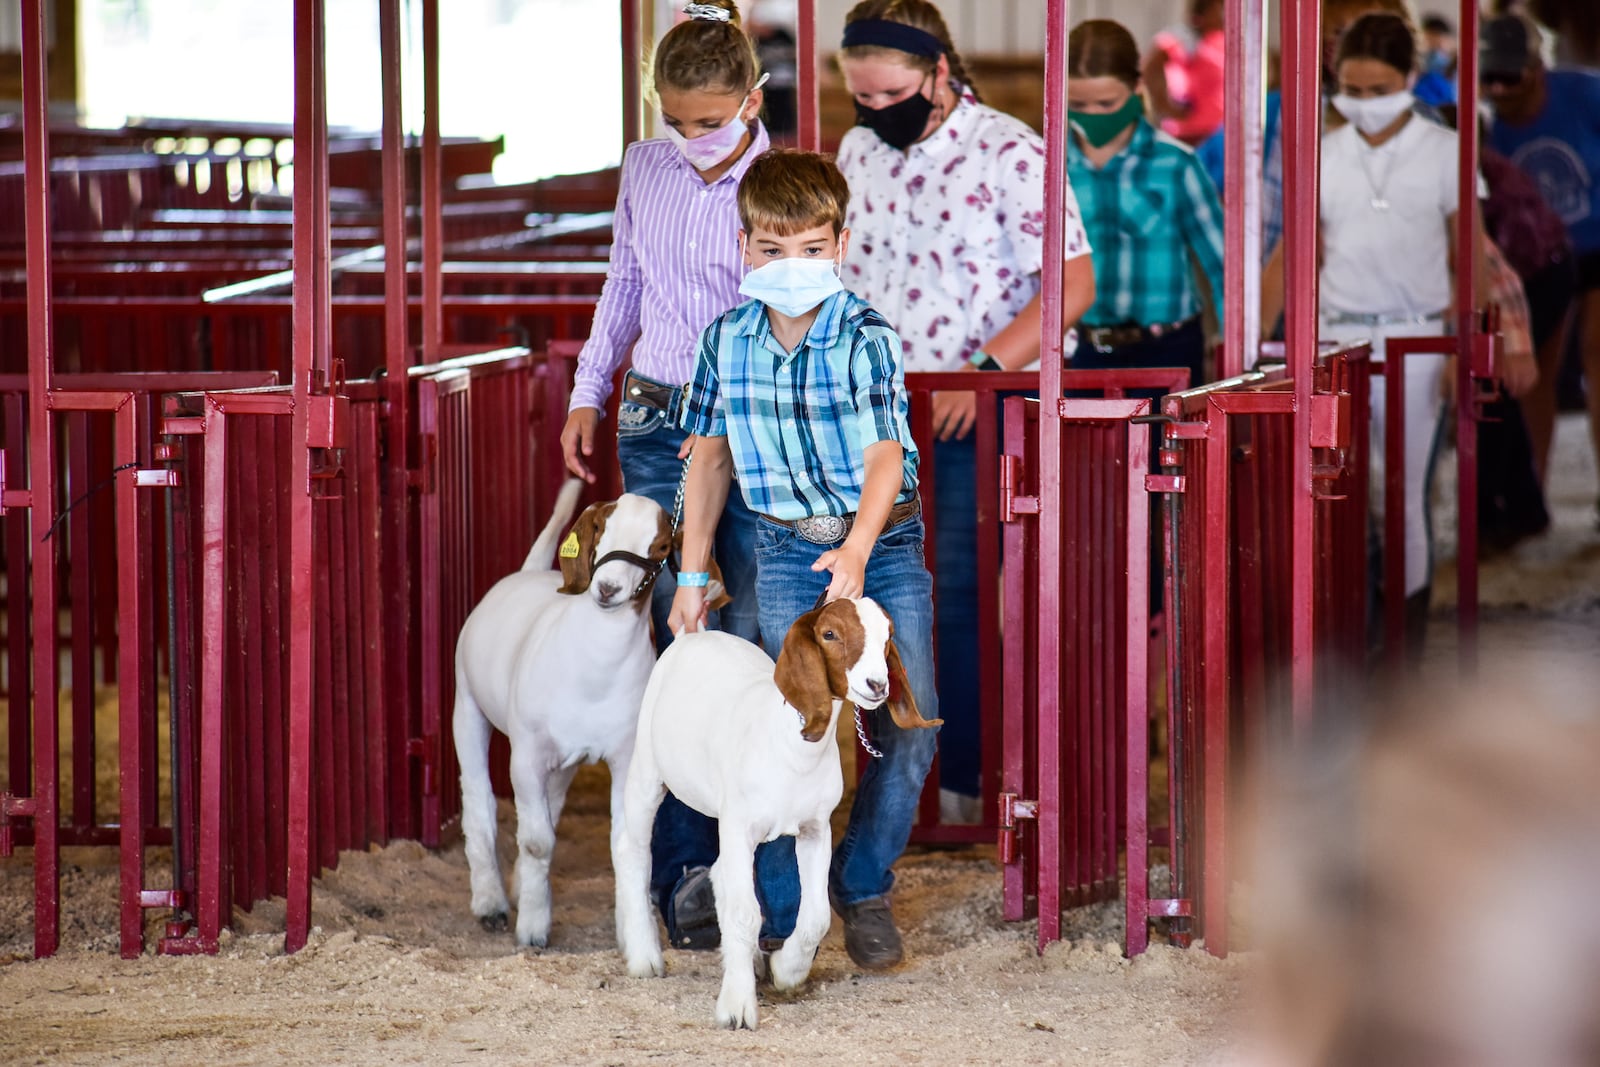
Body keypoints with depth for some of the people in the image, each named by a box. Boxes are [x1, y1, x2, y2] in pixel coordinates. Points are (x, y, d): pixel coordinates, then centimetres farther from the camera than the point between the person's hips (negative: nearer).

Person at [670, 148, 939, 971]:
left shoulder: (866, 338, -14)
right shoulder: (727, 341, -2)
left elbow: (885, 457, -19)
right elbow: (712, 456, 8)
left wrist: (856, 551, -35)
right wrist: (692, 575, 7)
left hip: (883, 542, -2)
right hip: (786, 550, 2)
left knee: (909, 724, -8)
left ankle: (863, 887, 13)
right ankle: (780, 918, 3)